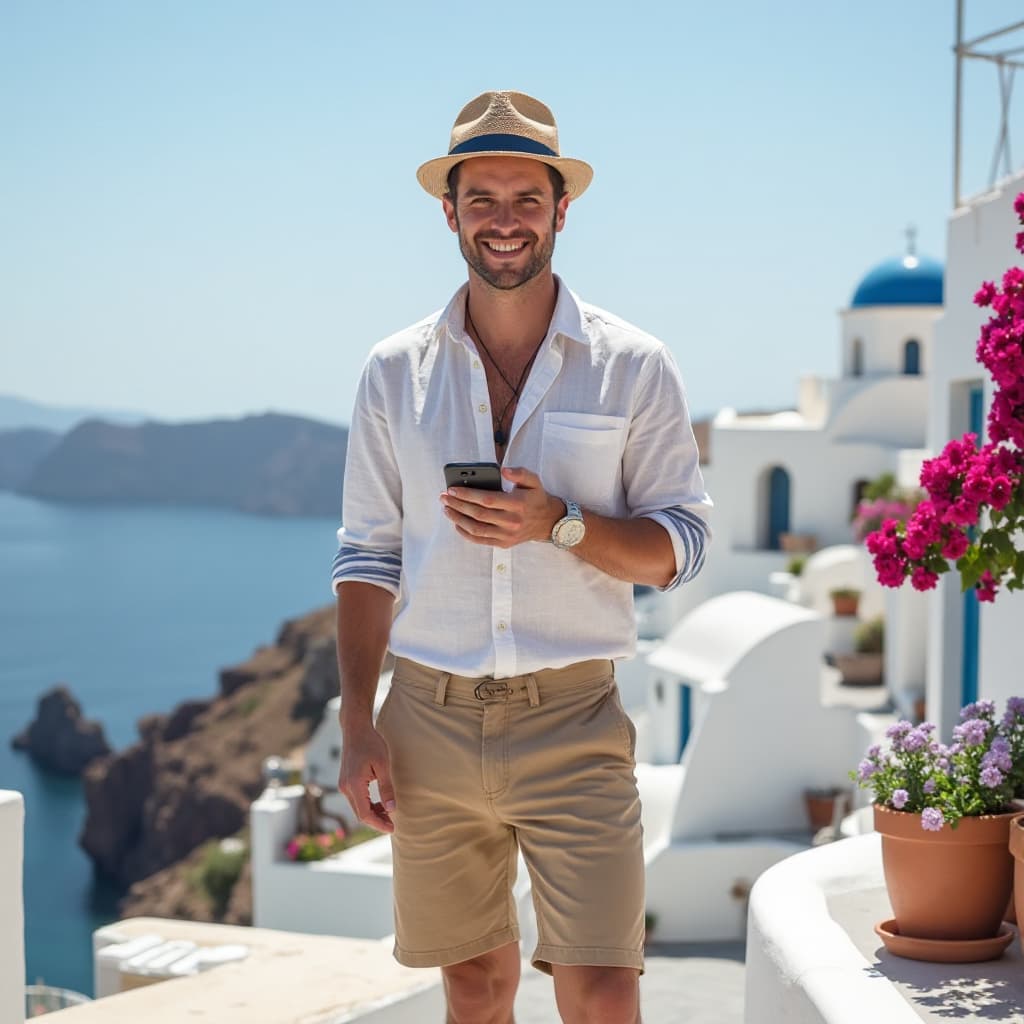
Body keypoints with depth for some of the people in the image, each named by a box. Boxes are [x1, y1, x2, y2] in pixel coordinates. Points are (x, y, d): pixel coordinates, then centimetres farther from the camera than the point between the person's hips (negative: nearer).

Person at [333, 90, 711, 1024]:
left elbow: (681, 548, 1)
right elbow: (367, 555, 8)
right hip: (430, 719, 2)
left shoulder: (633, 367, 1)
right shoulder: (396, 372, 6)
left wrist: (560, 525, -17)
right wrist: (358, 726, 0)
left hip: (572, 718, -2)